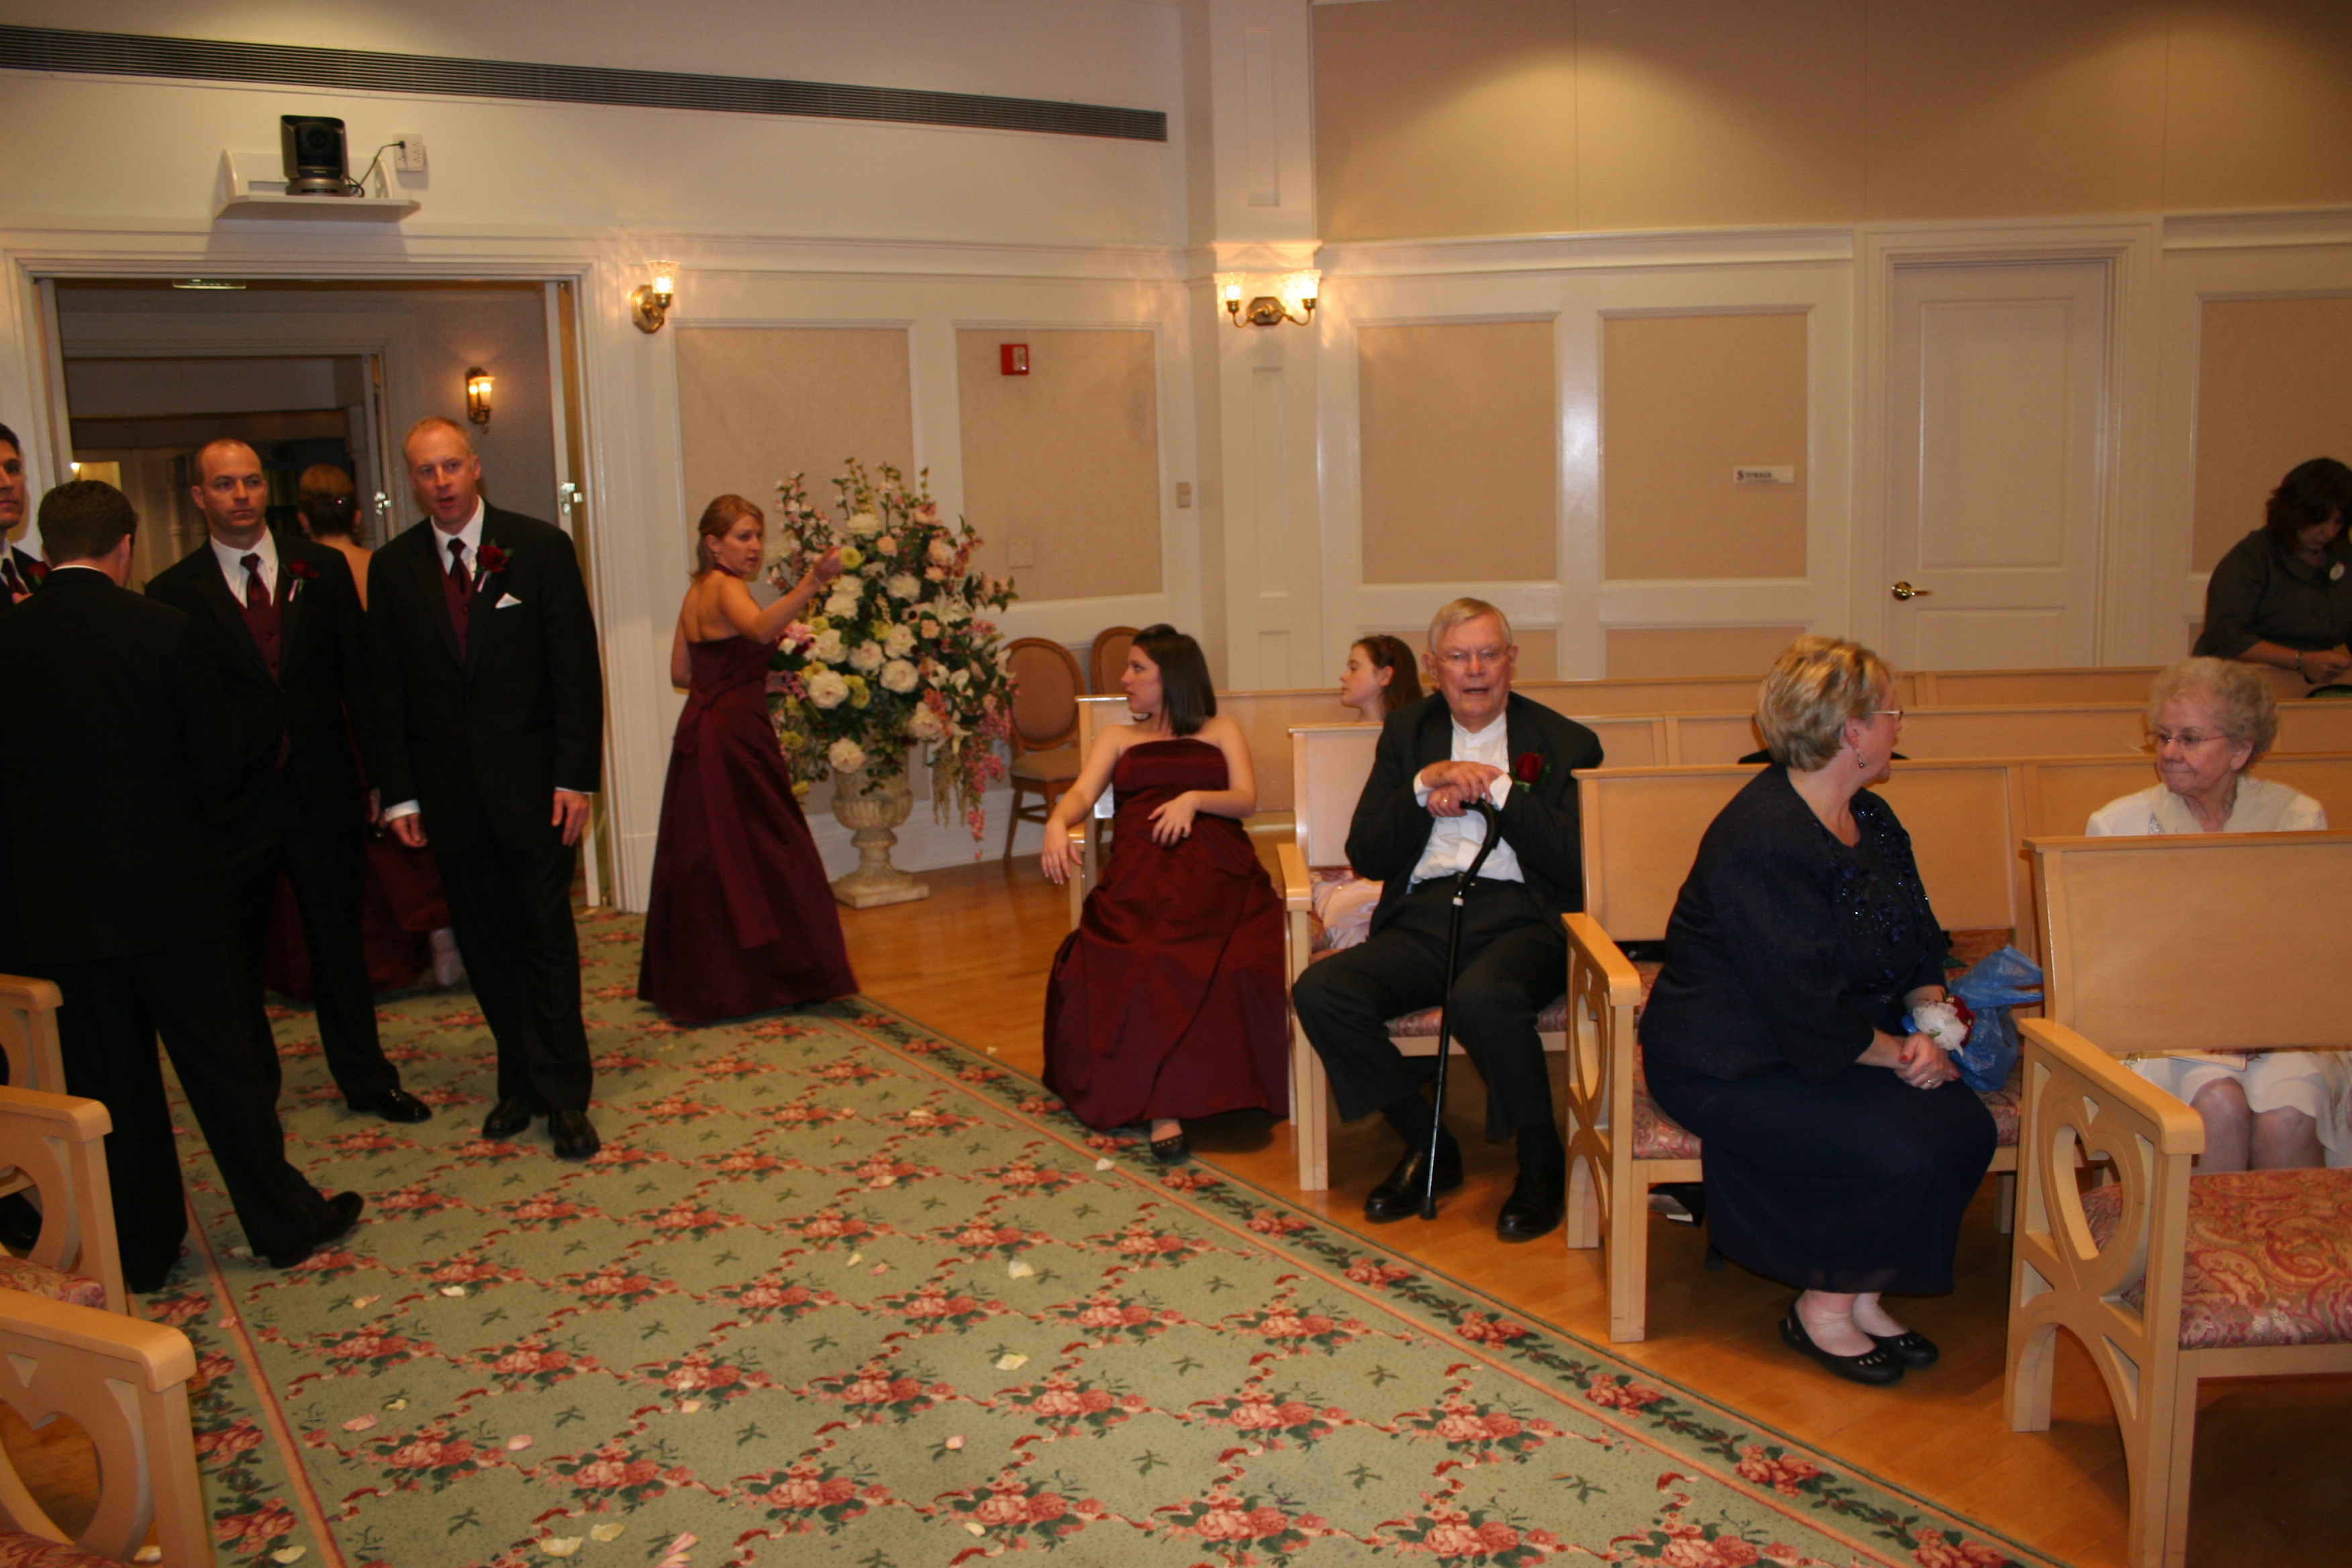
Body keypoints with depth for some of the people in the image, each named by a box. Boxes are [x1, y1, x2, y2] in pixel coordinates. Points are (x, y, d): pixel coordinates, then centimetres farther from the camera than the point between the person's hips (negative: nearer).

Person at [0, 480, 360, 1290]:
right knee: (220, 1056, 9)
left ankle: (141, 1247, 23)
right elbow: (216, 767, -8)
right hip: (168, 885, -2)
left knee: (107, 1076, 12)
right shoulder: (164, 629, -12)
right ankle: (283, 1221, 19)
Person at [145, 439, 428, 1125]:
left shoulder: (323, 569, 4)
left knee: (340, 942, 13)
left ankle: (366, 1079, 27)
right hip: (232, 804, -1)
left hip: (323, 792, 2)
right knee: (235, 957, 11)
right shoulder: (173, 592, -3)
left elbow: (359, 676, 5)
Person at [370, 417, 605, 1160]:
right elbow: (387, 688, 6)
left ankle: (563, 1096, 10)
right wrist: (399, 792, 0)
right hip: (448, 790, 3)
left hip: (533, 782, -3)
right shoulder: (393, 567, 4)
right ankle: (520, 1080, 22)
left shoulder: (541, 547, -2)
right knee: (486, 945, 10)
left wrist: (575, 776, -10)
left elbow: (576, 667, -4)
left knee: (546, 939, 2)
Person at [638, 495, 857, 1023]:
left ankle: (695, 982, 20)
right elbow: (761, 628, -36)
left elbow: (681, 672, 18)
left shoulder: (696, 593, 14)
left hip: (700, 734, 9)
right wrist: (812, 582, -48)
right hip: (733, 737, -9)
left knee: (706, 856, 13)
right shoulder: (725, 587, -13)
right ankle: (750, 982, 2)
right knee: (754, 853, -2)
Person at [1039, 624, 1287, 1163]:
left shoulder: (1221, 730, 26)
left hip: (1216, 867, 0)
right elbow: (1083, 793, 11)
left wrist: (1194, 799, -9)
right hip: (1140, 871, 0)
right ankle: (1163, 1110, -37)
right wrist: (1057, 823, -12)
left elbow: (1246, 799, 11)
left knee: (1233, 963, -34)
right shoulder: (1118, 737, 30)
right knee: (1143, 960, -34)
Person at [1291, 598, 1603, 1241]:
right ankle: (1427, 1144, -3)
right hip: (1422, 918, 4)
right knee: (1319, 992, -23)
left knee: (1483, 997, -38)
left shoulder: (1565, 743, 8)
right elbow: (1366, 856, 10)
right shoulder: (1407, 732, 17)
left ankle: (1542, 1163, -10)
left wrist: (1499, 788, -9)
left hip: (1519, 919, -4)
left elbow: (1577, 865, -4)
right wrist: (1423, 787, -5)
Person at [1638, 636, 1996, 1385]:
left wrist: (1930, 1026, -2)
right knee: (1905, 1152, -24)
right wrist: (1897, 1050, -12)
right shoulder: (1760, 841, -24)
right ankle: (1824, 1309, 0)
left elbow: (1919, 938, 16)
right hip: (1730, 1066, -9)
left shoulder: (1870, 819, 9)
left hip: (1842, 1042, 10)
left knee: (1965, 1125, -12)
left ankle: (1861, 1292, 5)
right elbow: (1808, 1006, -24)